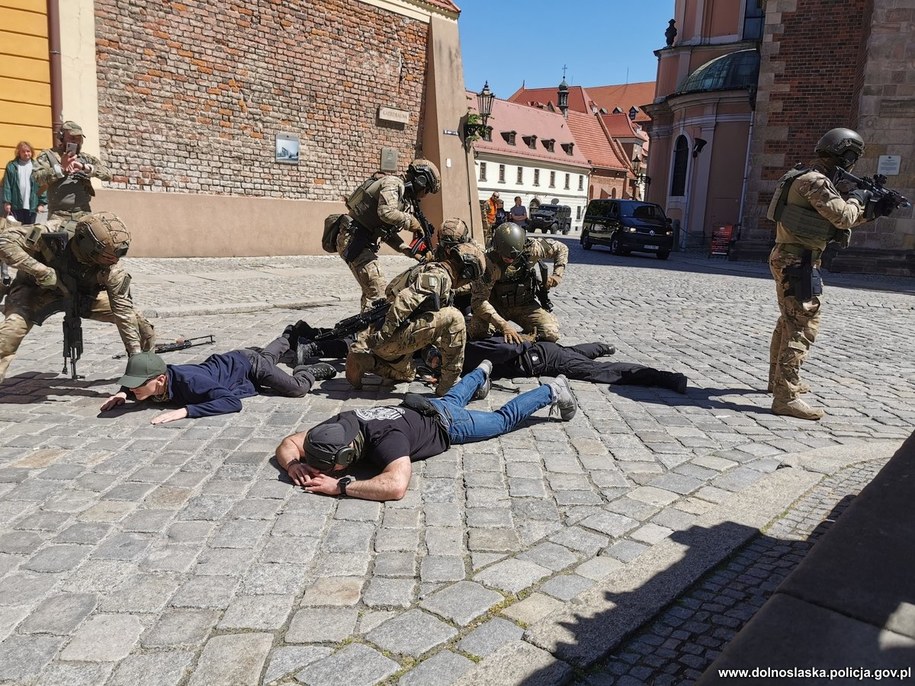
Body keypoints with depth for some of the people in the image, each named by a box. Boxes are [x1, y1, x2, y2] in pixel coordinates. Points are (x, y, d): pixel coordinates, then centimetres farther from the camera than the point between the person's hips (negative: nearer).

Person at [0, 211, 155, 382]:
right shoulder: (52, 236, -37)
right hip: (38, 290, -2)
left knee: (136, 322, -4)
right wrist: (41, 270, -43)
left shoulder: (111, 269, -29)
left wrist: (136, 355, -26)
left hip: (83, 294, 3)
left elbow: (123, 310, -25)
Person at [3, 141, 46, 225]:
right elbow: (7, 186, 2)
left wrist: (42, 203, -4)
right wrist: (7, 202, -6)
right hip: (16, 205, 0)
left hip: (32, 206, 0)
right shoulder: (12, 166, 4)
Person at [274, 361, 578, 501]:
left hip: (448, 424, -6)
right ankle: (482, 372, 67)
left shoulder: (385, 437, -47)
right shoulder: (340, 424, -28)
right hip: (420, 407, 6)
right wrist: (294, 464, -40)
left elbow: (396, 486, -62)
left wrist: (339, 485, -58)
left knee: (503, 419, 17)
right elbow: (287, 444, -18)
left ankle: (553, 390, 38)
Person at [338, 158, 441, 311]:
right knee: (377, 292, -14)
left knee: (371, 290, 16)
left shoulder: (406, 199, 18)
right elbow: (386, 212, -28)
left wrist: (410, 252, 11)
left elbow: (389, 233, 21)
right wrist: (411, 222, -14)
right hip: (353, 240, -10)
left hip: (364, 243, 10)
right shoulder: (393, 184, -10)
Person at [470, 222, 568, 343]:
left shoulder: (532, 248, -18)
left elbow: (561, 249, 1)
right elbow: (478, 300, -31)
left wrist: (557, 275, -13)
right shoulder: (488, 262, -28)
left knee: (551, 334, -20)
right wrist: (503, 325, -41)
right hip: (496, 306, -2)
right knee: (478, 332, -32)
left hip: (525, 305, 3)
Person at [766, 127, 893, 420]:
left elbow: (840, 220, 23)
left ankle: (778, 379, 34)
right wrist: (856, 198, -2)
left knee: (789, 322, 20)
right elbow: (843, 217, -21)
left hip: (788, 260, 11)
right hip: (798, 261, -11)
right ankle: (786, 396, -15)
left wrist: (873, 211, 14)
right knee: (803, 326, -13)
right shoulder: (814, 181, -15)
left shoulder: (811, 179, 17)